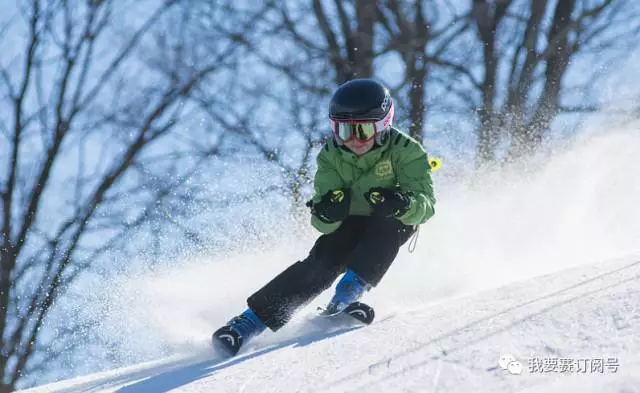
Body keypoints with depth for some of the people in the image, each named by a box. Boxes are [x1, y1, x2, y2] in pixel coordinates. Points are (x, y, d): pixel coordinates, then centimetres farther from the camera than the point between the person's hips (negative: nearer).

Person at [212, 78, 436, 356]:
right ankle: (249, 322, -27)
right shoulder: (331, 157, -17)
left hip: (393, 225, -1)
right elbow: (324, 225, -20)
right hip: (350, 224, 1)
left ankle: (347, 295, -35)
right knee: (321, 263, -24)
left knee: (387, 223, -34)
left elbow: (426, 204, -32)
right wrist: (327, 213, -45)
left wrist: (402, 204, -55)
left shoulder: (404, 151, -25)